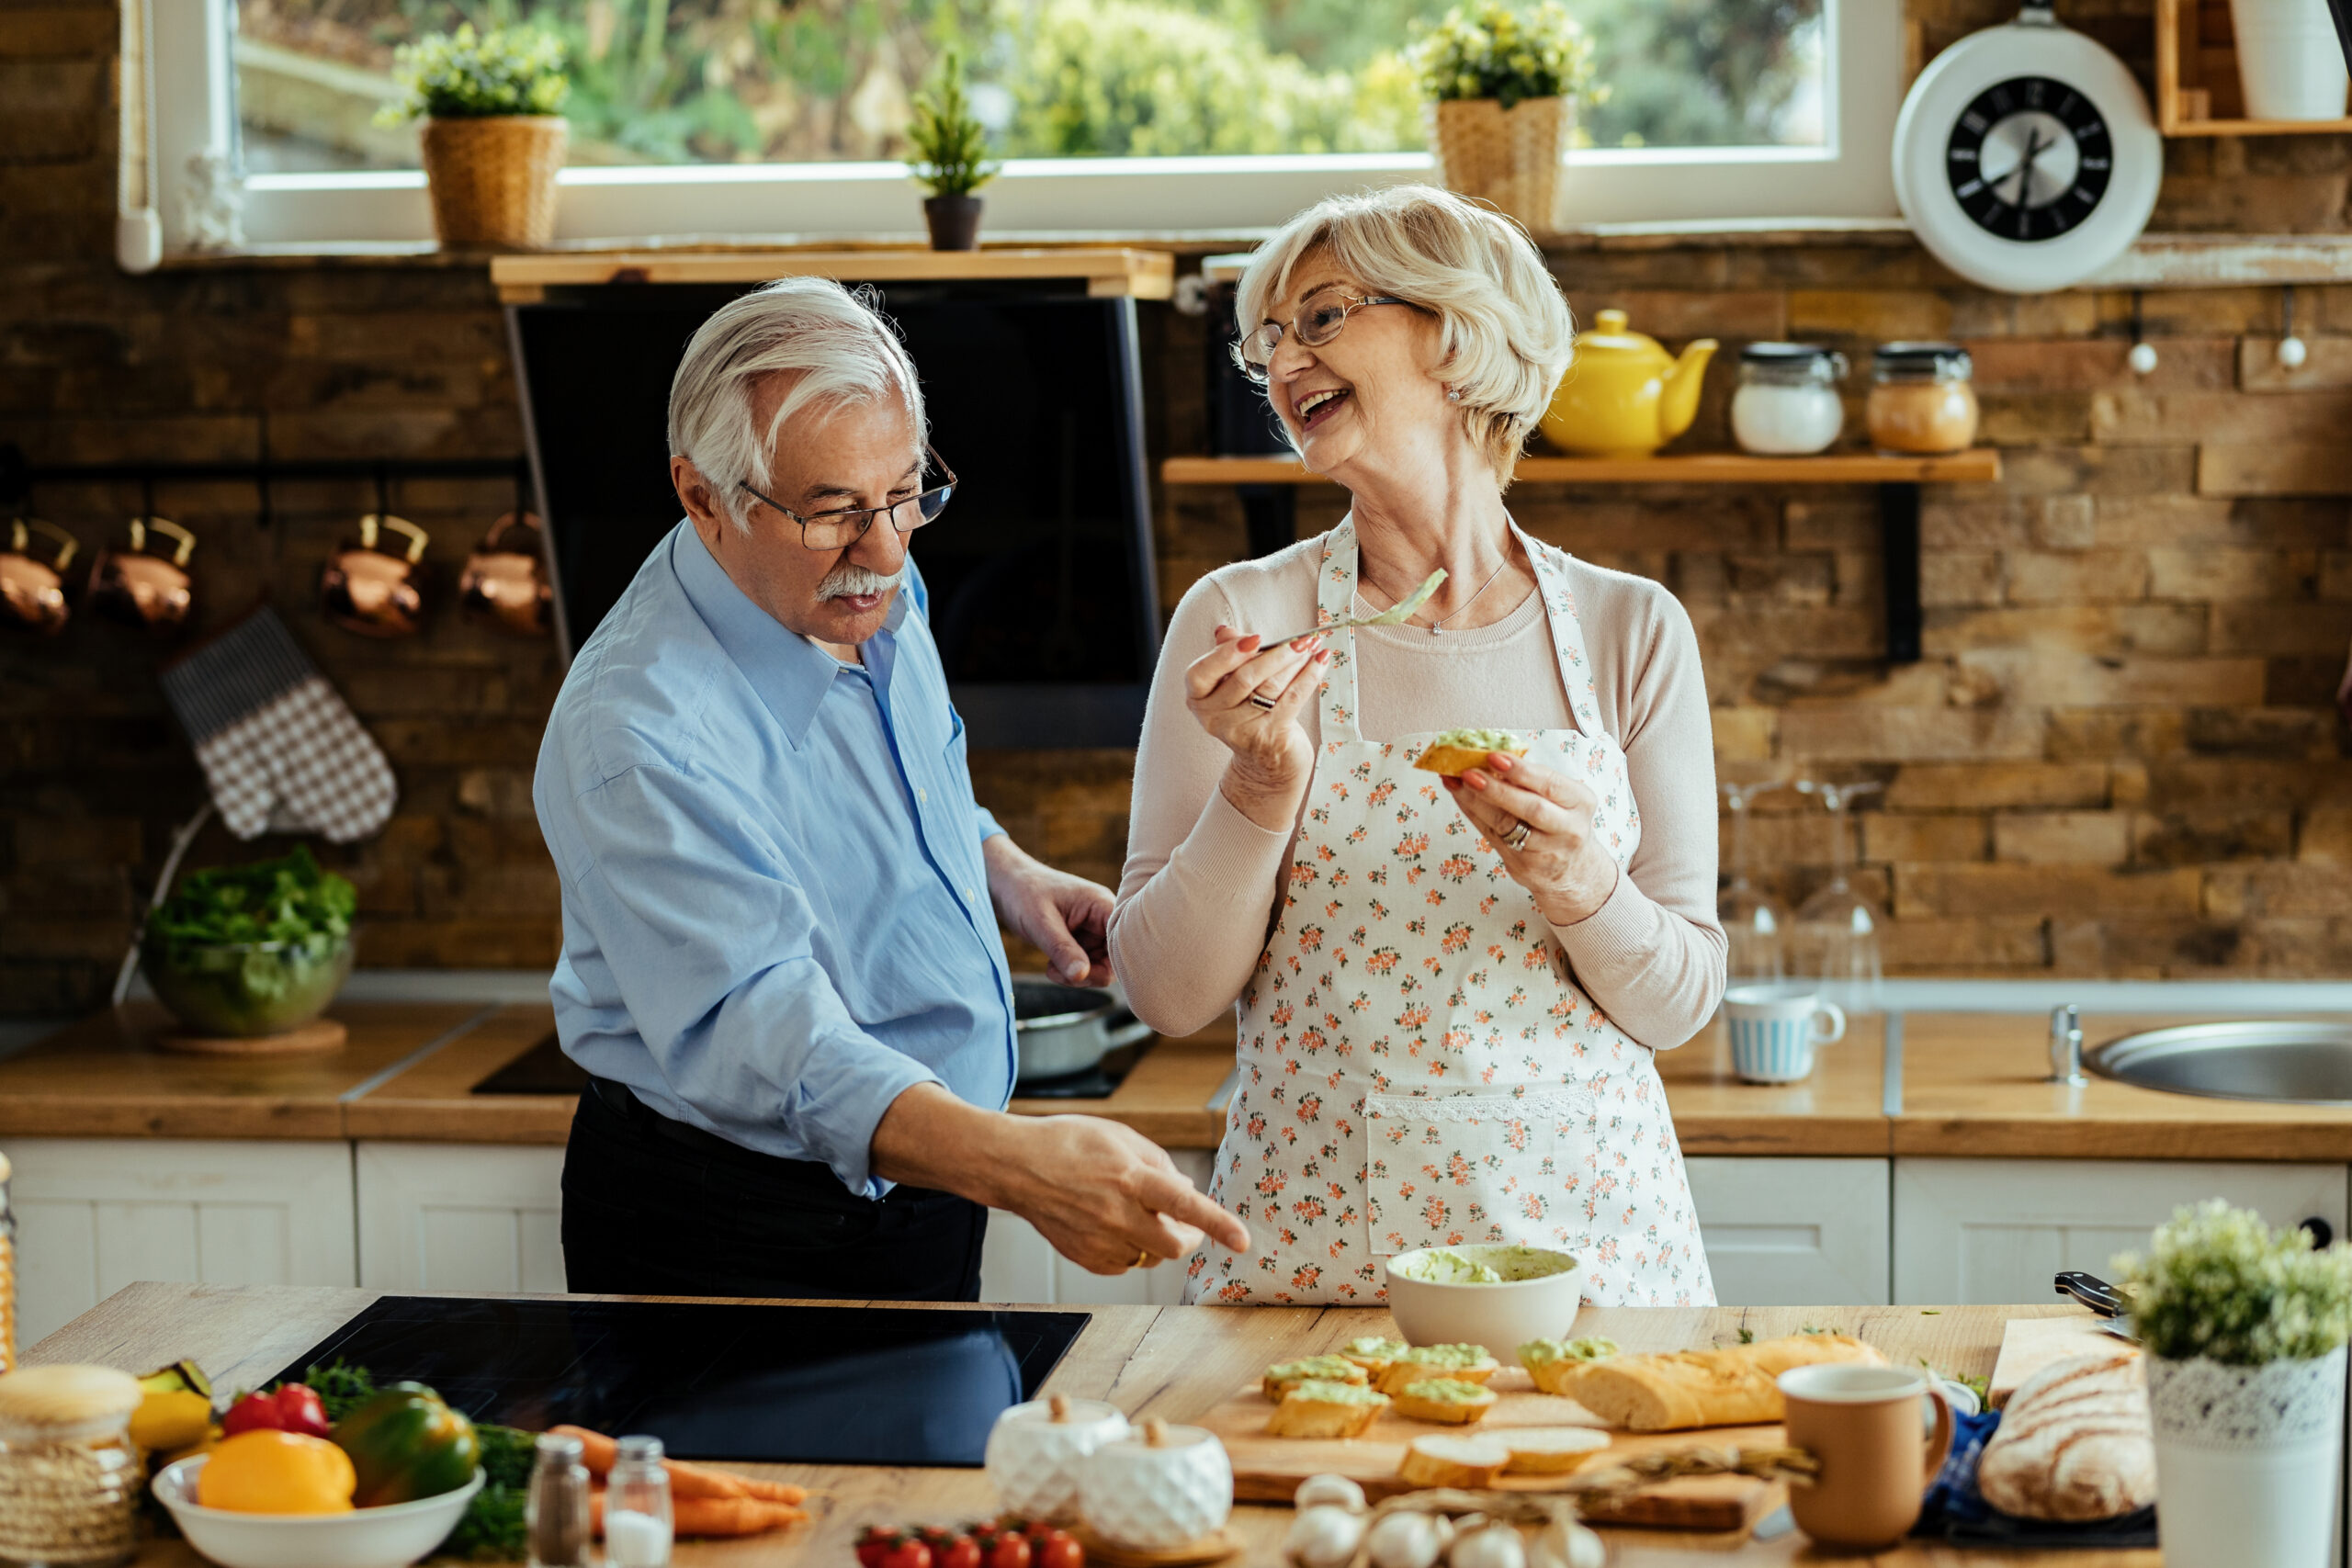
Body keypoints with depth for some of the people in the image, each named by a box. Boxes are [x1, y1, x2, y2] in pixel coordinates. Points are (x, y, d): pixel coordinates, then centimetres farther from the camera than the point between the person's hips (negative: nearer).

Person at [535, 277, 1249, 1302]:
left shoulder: (871, 589, -2)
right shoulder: (638, 735, -30)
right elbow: (754, 1029, -40)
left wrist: (1008, 874, 1)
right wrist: (1014, 1162, -53)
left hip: (928, 1184, 8)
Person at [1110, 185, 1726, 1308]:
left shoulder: (1631, 631, 0)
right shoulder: (1242, 621, -2)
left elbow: (1677, 1005, 2)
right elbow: (1167, 994, -3)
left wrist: (1582, 886, -17)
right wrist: (1261, 793, -18)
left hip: (1582, 1223, 1)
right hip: (1315, 1239, -1)